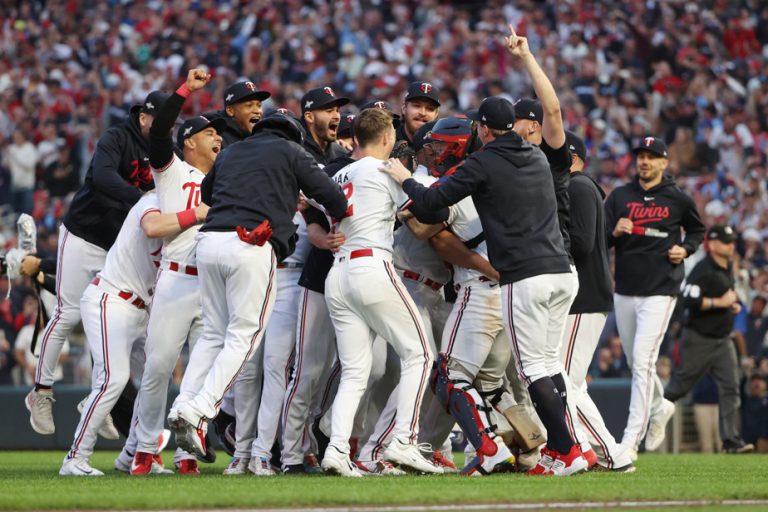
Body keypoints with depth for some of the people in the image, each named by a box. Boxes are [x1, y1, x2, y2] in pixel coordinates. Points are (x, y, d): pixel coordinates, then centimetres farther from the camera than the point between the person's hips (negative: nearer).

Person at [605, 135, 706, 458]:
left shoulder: (679, 200, 1)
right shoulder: (620, 196, 6)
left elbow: (697, 230, 17)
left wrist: (686, 249, -2)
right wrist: (615, 232, -17)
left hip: (660, 290, -4)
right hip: (624, 292, 4)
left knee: (643, 361, -14)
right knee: (635, 362, 16)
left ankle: (631, 441, -15)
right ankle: (659, 408, 45)